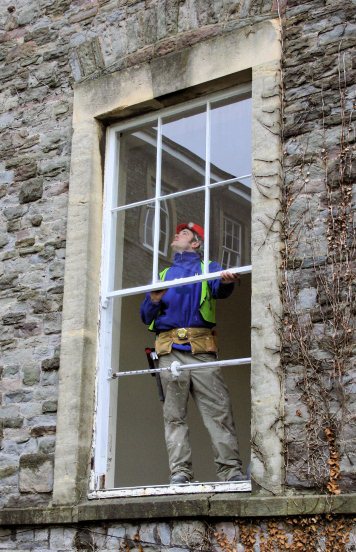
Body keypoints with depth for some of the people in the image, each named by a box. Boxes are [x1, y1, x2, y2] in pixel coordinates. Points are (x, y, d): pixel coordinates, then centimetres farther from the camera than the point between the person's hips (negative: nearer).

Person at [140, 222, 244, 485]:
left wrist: (227, 281, -32)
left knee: (219, 410, -10)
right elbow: (146, 316, 23)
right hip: (170, 351, 3)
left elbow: (219, 288, -6)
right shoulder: (163, 274, 28)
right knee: (174, 415, -4)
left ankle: (231, 470, -13)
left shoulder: (208, 268, 18)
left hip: (201, 348, -3)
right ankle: (180, 472, -7)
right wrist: (154, 301, -1)